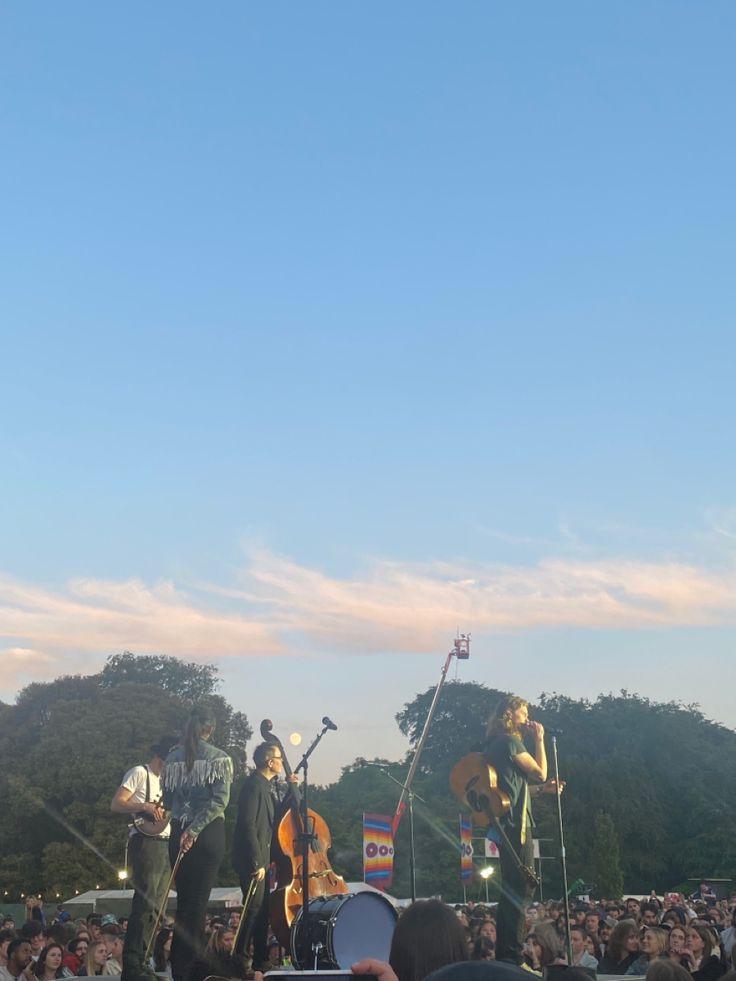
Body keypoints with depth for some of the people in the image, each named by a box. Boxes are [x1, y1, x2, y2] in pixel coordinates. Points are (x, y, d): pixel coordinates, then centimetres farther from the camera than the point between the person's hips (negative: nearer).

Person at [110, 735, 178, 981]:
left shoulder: (165, 779, 22)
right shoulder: (140, 773, -3)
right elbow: (116, 804, -12)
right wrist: (146, 806, -22)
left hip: (165, 845, 9)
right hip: (146, 843, -9)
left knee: (155, 908, 9)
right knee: (144, 904, -14)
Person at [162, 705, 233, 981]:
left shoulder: (173, 757, 5)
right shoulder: (219, 757, -4)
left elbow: (167, 800, 7)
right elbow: (220, 800, -13)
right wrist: (195, 829, -14)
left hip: (178, 832, 3)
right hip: (208, 833, -3)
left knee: (183, 899, 12)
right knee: (199, 901, 1)